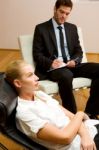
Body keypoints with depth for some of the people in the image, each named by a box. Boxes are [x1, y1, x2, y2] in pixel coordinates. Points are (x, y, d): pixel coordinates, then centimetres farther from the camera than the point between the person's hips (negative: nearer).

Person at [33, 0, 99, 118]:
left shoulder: (72, 28, 15)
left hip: (71, 65, 5)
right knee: (66, 76, -40)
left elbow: (78, 51, 15)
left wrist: (74, 61, -9)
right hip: (53, 67, -5)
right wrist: (51, 63, -22)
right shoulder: (41, 28, 1)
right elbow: (37, 54, -2)